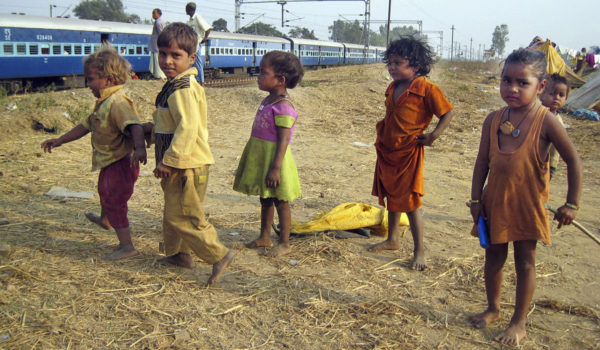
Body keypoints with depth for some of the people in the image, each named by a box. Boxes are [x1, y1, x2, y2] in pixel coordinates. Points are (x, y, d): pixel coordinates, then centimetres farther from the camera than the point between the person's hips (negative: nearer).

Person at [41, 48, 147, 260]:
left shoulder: (118, 103, -25)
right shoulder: (103, 104, 10)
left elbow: (135, 126, -41)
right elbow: (86, 126, 20)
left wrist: (139, 148, -58)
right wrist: (60, 140, 23)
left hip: (121, 163, -11)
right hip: (110, 163, 11)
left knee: (114, 202, -5)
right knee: (104, 190, 33)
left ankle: (127, 246, 5)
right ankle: (104, 220, 62)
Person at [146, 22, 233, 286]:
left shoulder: (183, 89, -21)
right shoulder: (177, 86, 12)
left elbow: (188, 128, -29)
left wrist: (169, 160, -25)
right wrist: (153, 127, 18)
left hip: (186, 166, -11)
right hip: (179, 167, 11)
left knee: (182, 216, -5)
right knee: (173, 212, 22)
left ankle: (218, 255, 1)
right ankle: (178, 254, 36)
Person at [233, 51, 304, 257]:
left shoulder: (283, 108, -20)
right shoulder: (268, 101, 9)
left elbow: (283, 140, -23)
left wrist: (276, 168, -25)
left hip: (274, 159, -9)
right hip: (261, 159, 9)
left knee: (280, 201, 3)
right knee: (265, 200, 19)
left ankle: (284, 243, 15)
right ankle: (264, 237, 33)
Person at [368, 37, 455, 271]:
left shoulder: (426, 88, -14)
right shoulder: (392, 88, 9)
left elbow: (447, 113, -11)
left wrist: (433, 136, -17)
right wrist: (382, 132, 12)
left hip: (409, 153, -8)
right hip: (387, 150, 8)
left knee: (410, 201, -4)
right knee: (391, 197, 18)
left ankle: (419, 251, 8)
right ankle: (392, 239, 34)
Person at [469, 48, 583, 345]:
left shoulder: (545, 121, -14)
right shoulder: (493, 120, -3)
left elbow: (573, 160, -8)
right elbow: (482, 161, 3)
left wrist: (571, 204, -7)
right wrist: (476, 199, 1)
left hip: (528, 204, -3)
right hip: (495, 201, 4)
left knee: (525, 262, 8)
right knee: (493, 257, 15)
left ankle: (519, 323, 23)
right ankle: (493, 309, 37)